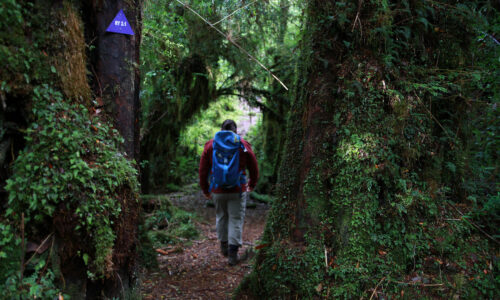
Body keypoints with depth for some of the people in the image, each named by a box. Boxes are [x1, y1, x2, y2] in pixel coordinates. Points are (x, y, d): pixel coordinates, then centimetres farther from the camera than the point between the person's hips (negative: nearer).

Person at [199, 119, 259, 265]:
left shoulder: (210, 145, 2)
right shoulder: (244, 145, -1)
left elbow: (203, 170, 4)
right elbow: (254, 169, 6)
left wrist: (205, 189, 14)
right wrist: (252, 185, 22)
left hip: (217, 190, 2)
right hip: (238, 190, -2)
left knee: (221, 217, 20)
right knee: (236, 220, 4)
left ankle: (224, 246, 32)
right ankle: (233, 253, 2)